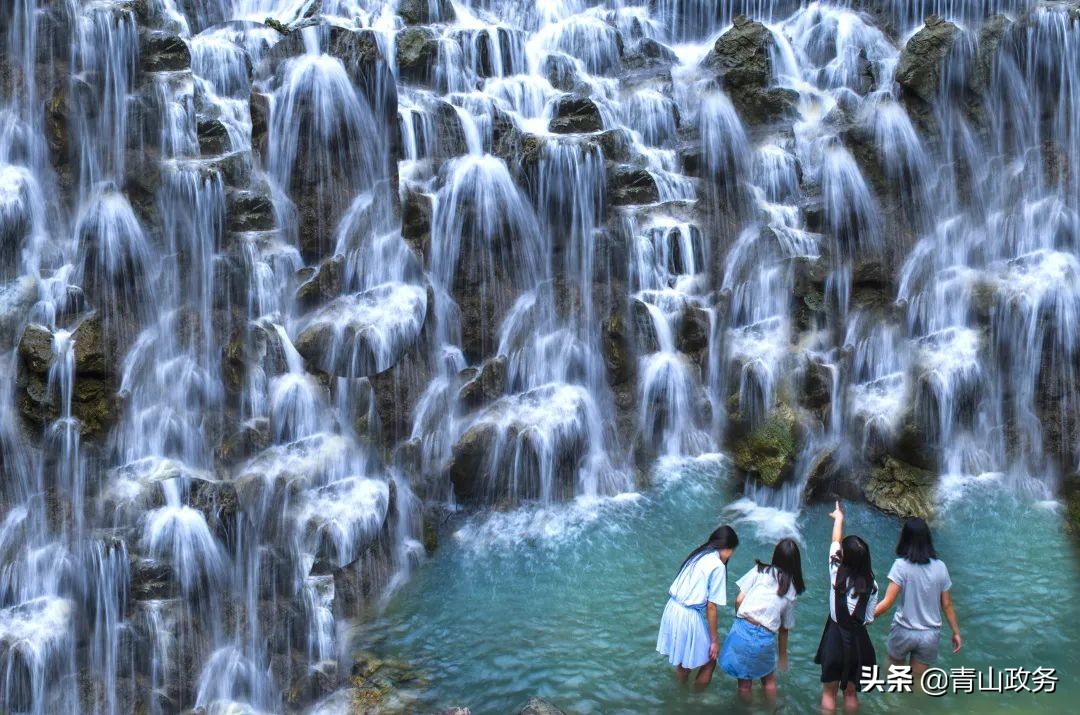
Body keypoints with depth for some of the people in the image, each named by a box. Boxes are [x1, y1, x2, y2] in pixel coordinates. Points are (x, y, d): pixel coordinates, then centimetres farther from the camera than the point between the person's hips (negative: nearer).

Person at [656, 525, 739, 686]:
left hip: (672, 609, 8)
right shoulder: (718, 566, -11)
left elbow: (687, 586, 12)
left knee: (682, 659, 25)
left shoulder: (698, 555, 11)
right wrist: (714, 640, -3)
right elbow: (711, 607, -11)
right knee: (709, 660, 15)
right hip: (689, 616, -8)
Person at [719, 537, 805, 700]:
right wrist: (783, 655, 27)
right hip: (766, 638, 2)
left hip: (743, 628, -2)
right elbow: (784, 628, 15)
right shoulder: (792, 590, 10)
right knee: (769, 679, 28)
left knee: (744, 681, 18)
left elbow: (739, 600, -1)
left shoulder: (760, 571, 3)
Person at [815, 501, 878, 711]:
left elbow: (835, 542, 7)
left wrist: (838, 518, 22)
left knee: (829, 691, 10)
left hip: (836, 636, -2)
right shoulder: (871, 584, -5)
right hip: (858, 639, 2)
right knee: (851, 692, 16)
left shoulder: (837, 573, -9)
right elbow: (869, 618, 1)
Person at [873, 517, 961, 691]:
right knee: (918, 682, 17)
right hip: (930, 634, 3)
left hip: (904, 631, -3)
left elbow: (887, 603, -21)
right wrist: (956, 632, 12)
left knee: (895, 668, 24)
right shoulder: (940, 567, -6)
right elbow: (947, 604, 1)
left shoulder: (901, 566, -17)